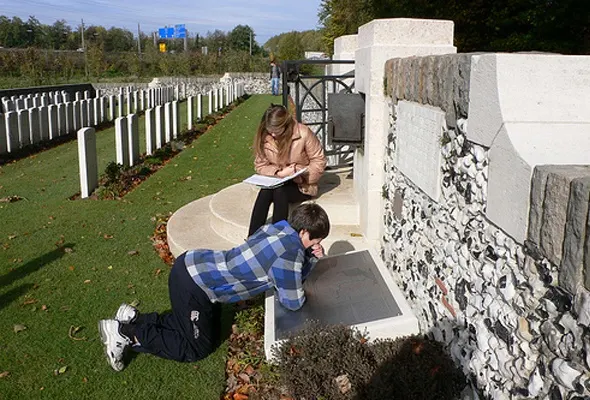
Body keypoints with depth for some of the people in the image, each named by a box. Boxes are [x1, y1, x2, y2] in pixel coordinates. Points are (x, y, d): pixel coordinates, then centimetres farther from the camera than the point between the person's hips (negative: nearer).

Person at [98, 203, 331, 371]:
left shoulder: (280, 229, 8)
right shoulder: (290, 251, -20)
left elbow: (291, 274, 20)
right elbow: (292, 301, -10)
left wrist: (312, 257, 6)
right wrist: (301, 295, 10)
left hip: (193, 267, 9)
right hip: (192, 283, -9)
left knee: (210, 332, 22)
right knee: (197, 348, 7)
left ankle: (134, 318, 22)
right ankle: (126, 333, 6)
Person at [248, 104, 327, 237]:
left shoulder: (304, 134, -15)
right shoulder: (263, 136, -5)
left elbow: (319, 162, -7)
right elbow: (260, 165, 2)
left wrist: (296, 171, -18)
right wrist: (278, 172, -16)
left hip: (302, 186, -3)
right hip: (275, 182, 3)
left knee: (280, 191, -34)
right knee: (265, 192, -31)